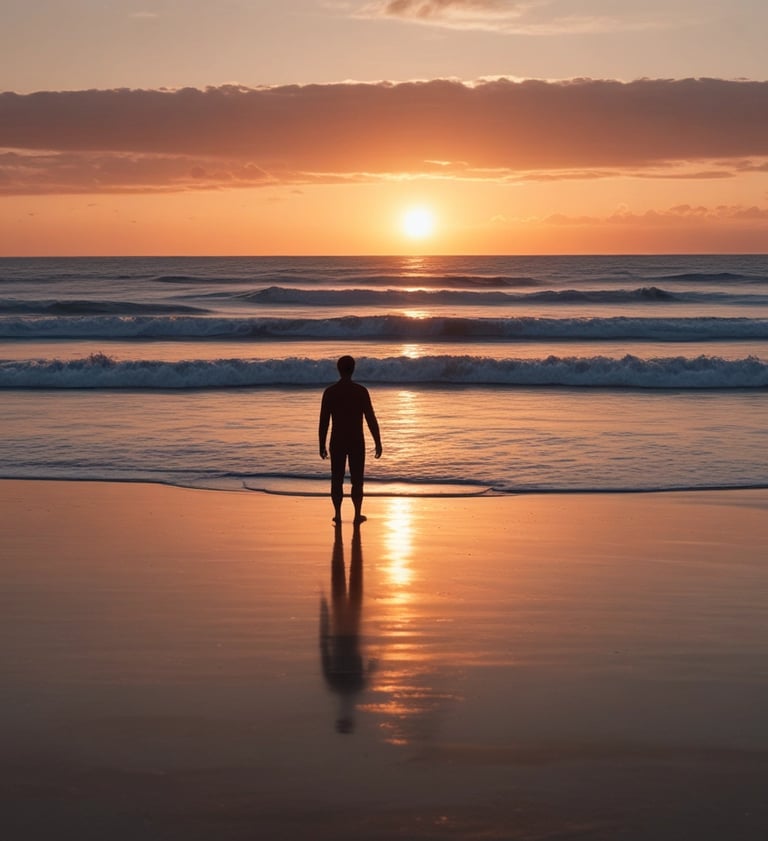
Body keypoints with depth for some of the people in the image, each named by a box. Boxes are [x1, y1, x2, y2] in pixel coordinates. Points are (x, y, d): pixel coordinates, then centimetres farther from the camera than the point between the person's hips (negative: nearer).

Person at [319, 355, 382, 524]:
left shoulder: (329, 392, -5)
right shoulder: (361, 391, -8)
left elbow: (324, 421, -3)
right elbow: (371, 419, -9)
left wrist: (322, 445, 6)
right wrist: (378, 443, -2)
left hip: (337, 442, 1)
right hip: (357, 441, -1)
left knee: (337, 480, 10)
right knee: (357, 480, 8)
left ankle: (338, 515, 12)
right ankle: (357, 515, 11)